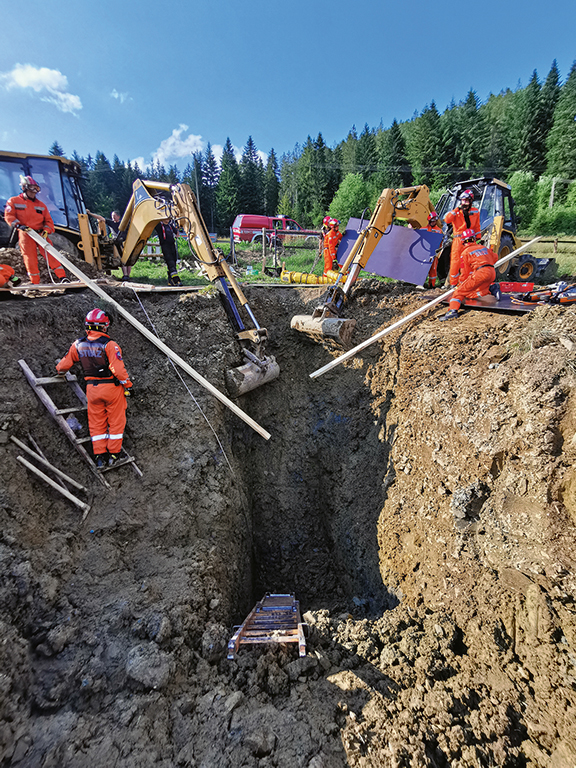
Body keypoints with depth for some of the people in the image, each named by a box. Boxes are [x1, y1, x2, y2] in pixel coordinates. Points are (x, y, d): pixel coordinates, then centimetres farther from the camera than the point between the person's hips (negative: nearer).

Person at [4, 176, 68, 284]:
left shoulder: (40, 204, 14)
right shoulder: (14, 201, 7)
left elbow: (48, 220, 11)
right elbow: (9, 215, 1)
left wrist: (46, 230, -7)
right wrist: (18, 224, -16)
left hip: (41, 234, 2)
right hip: (25, 235, -2)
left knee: (50, 254, -10)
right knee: (30, 259, -4)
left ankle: (62, 277, -14)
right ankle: (35, 282, 3)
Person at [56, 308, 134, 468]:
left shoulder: (78, 345, 0)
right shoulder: (109, 345, -17)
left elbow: (65, 363, 12)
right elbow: (119, 369, -21)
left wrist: (60, 371, 34)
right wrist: (127, 385, -10)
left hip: (92, 388, 4)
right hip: (112, 387, -4)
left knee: (96, 422, 15)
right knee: (115, 421, 11)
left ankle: (99, 456, 18)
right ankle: (113, 454, 17)